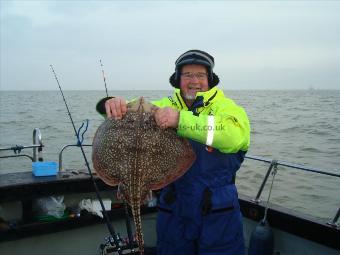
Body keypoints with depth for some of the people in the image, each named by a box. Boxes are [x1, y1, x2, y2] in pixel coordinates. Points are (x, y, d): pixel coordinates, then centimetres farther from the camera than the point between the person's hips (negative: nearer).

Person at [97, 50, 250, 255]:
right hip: (173, 211, 3)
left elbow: (237, 135, -26)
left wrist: (181, 119, -35)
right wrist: (115, 105, -25)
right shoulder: (167, 106, 8)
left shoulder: (225, 106, -5)